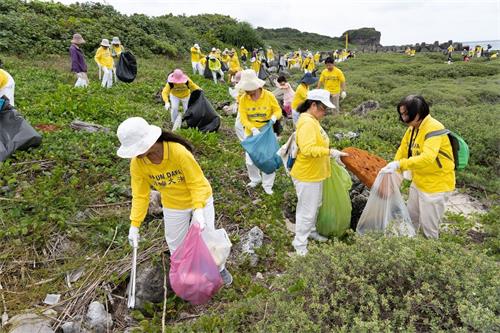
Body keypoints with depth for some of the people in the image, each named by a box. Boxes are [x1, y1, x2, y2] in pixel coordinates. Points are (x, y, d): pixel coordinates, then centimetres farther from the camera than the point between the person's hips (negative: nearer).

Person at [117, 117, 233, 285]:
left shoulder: (179, 152, -35)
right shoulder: (137, 163, -22)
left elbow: (197, 182, -27)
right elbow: (140, 195, -12)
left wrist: (198, 211, -36)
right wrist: (134, 225, -15)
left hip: (200, 199, -3)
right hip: (173, 206, 3)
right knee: (175, 244, 16)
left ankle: (219, 268, 39)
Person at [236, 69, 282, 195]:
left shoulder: (269, 95, -14)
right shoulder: (243, 99, -11)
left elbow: (278, 110, -4)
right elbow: (243, 118, -13)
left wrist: (274, 116, -27)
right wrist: (253, 129, -29)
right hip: (251, 133, 2)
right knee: (250, 160, 10)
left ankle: (267, 184, 22)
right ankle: (255, 179, 37)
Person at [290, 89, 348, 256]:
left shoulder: (312, 120, 8)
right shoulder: (307, 122, -24)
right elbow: (307, 149, -34)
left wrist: (330, 154, 13)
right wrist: (330, 152, -29)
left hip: (315, 173, 10)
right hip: (306, 175, -10)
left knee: (315, 206, 24)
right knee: (307, 210, 1)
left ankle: (310, 231, 44)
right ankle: (300, 243, 16)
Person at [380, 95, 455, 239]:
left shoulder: (434, 128, -25)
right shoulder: (412, 128, 2)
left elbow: (427, 158, -38)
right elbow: (402, 150, 6)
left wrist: (399, 165, -42)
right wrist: (394, 172, -1)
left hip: (436, 185, -9)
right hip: (418, 182, 9)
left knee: (429, 226, 4)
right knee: (411, 218, 23)